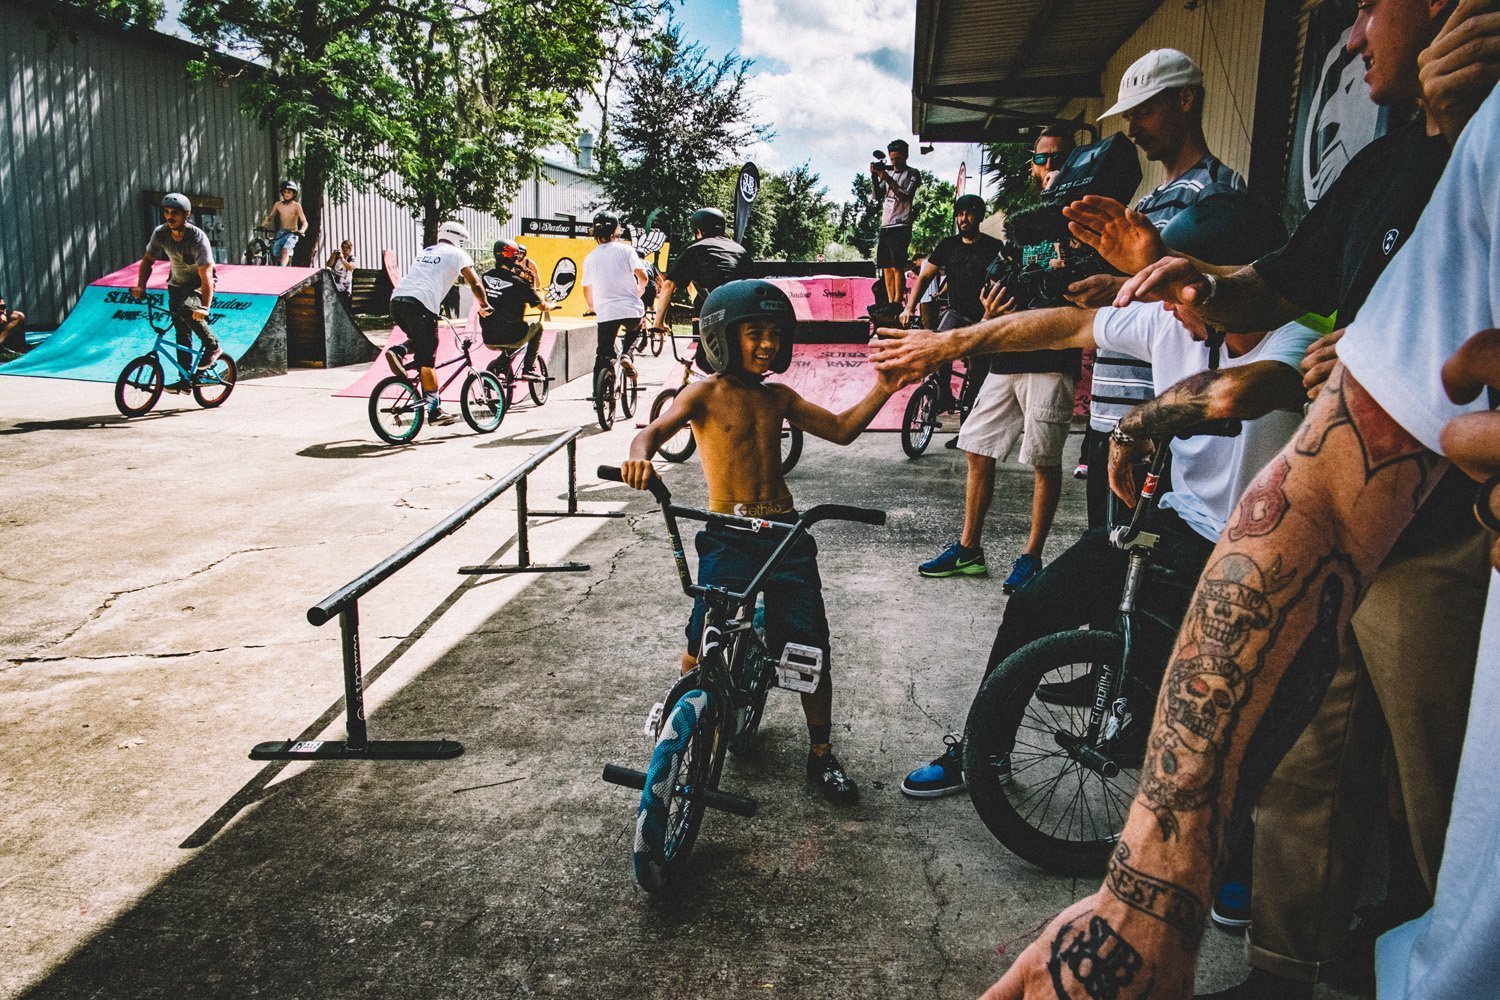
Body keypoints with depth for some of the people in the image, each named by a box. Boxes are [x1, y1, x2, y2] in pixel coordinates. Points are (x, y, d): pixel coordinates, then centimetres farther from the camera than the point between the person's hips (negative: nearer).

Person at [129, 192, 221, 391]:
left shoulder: (198, 239, -28)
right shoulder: (160, 234, -13)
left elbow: (206, 276, -36)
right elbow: (147, 260, 1)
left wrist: (205, 307, -47)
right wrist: (140, 286, -15)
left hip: (199, 284, -5)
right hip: (177, 284, 5)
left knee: (186, 308, -35)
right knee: (181, 334, 4)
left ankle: (212, 346, -14)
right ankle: (185, 379, 10)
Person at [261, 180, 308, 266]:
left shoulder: (296, 206, -3)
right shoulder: (278, 205, 8)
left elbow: (304, 222, -9)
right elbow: (269, 218, 15)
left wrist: (301, 231, -30)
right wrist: (262, 226, -4)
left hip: (292, 234, -4)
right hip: (280, 234, 4)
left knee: (285, 250, -31)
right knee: (276, 254, -12)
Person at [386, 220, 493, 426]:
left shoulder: (424, 252, 31)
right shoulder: (457, 254, 11)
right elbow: (475, 283, 2)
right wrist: (484, 306, 14)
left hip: (397, 299, 6)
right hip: (419, 304, -6)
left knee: (421, 341, 29)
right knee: (427, 361, -3)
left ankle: (399, 351, 1)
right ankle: (435, 411, -1)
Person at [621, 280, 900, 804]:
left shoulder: (778, 397, 12)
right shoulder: (705, 393, -1)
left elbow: (840, 430, 15)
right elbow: (655, 430, -16)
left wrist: (881, 392, -1)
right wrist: (640, 455, -40)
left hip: (784, 530, 4)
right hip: (728, 536, -4)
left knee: (811, 647, 2)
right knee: (703, 647, -13)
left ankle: (821, 753, 20)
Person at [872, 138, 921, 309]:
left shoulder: (912, 173, 1)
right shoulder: (888, 172, 19)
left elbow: (906, 195, -13)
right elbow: (877, 196, 13)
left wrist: (886, 178, -16)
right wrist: (874, 177, -2)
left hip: (901, 226, -7)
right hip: (885, 226, 7)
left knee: (897, 266, -13)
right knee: (886, 266, 3)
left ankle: (898, 303, -14)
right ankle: (890, 303, 6)